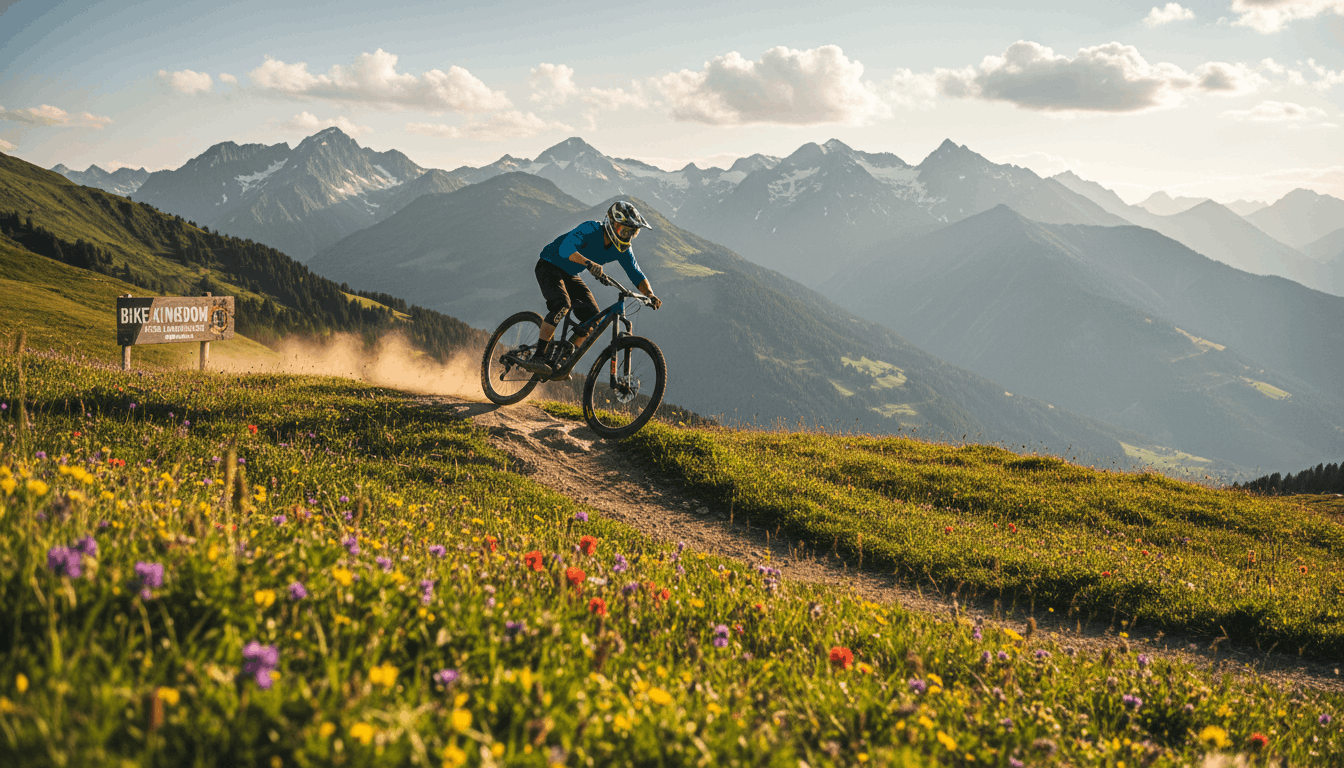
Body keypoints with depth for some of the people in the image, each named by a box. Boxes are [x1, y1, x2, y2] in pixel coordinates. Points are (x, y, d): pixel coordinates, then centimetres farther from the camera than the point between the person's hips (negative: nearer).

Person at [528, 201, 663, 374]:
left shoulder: (623, 249, -9)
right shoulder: (591, 229, -29)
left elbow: (636, 274, -5)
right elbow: (565, 249, -43)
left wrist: (650, 295, -25)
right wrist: (589, 263, -60)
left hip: (569, 275, 7)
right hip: (549, 267, -7)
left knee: (593, 317, -10)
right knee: (561, 305, -32)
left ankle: (561, 361, 0)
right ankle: (538, 356, -24)